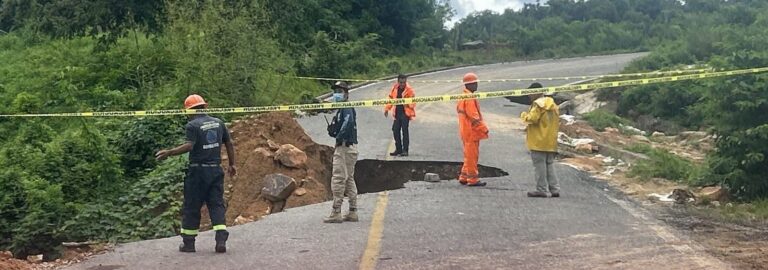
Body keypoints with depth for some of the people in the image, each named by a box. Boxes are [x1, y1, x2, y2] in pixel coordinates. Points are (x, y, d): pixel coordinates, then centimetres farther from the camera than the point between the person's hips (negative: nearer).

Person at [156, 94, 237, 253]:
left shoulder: (192, 125, -8)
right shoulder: (218, 122, 10)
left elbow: (189, 146, -22)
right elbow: (229, 144, 13)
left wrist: (169, 153, -19)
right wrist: (232, 164, 21)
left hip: (198, 170, -4)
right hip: (216, 170, 5)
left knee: (191, 207, 6)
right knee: (217, 205, 5)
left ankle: (188, 242, 13)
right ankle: (221, 240, -7)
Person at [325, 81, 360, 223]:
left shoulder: (346, 108, -12)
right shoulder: (343, 109, 19)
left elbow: (348, 122, -31)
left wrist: (339, 138, -24)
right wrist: (333, 129, 8)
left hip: (344, 147, -11)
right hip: (350, 147, 11)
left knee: (338, 179, -8)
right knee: (349, 179, 13)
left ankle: (336, 213, -7)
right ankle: (353, 212, 18)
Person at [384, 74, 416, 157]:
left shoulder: (409, 90, -7)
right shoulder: (394, 88, 7)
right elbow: (390, 98, 16)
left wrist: (410, 104, -26)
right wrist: (387, 109, 11)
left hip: (405, 113, -5)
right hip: (397, 113, 5)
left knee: (405, 130, -5)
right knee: (395, 130, 6)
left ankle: (405, 150, 2)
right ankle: (398, 149, 18)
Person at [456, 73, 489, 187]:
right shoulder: (470, 98, -18)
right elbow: (474, 116, -22)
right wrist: (484, 129, -14)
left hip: (466, 131, 10)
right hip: (472, 132, -10)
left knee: (469, 155, 17)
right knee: (472, 155, -3)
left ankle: (464, 177, 22)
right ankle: (473, 179, 3)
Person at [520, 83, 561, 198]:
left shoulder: (538, 103, -12)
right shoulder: (553, 105, 15)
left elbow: (532, 118, -21)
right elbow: (557, 123, 18)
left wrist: (524, 115, -1)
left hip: (539, 141, -8)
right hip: (551, 142, 8)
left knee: (540, 165, -3)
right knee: (550, 164, 13)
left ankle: (541, 190, 0)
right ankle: (555, 189, 11)